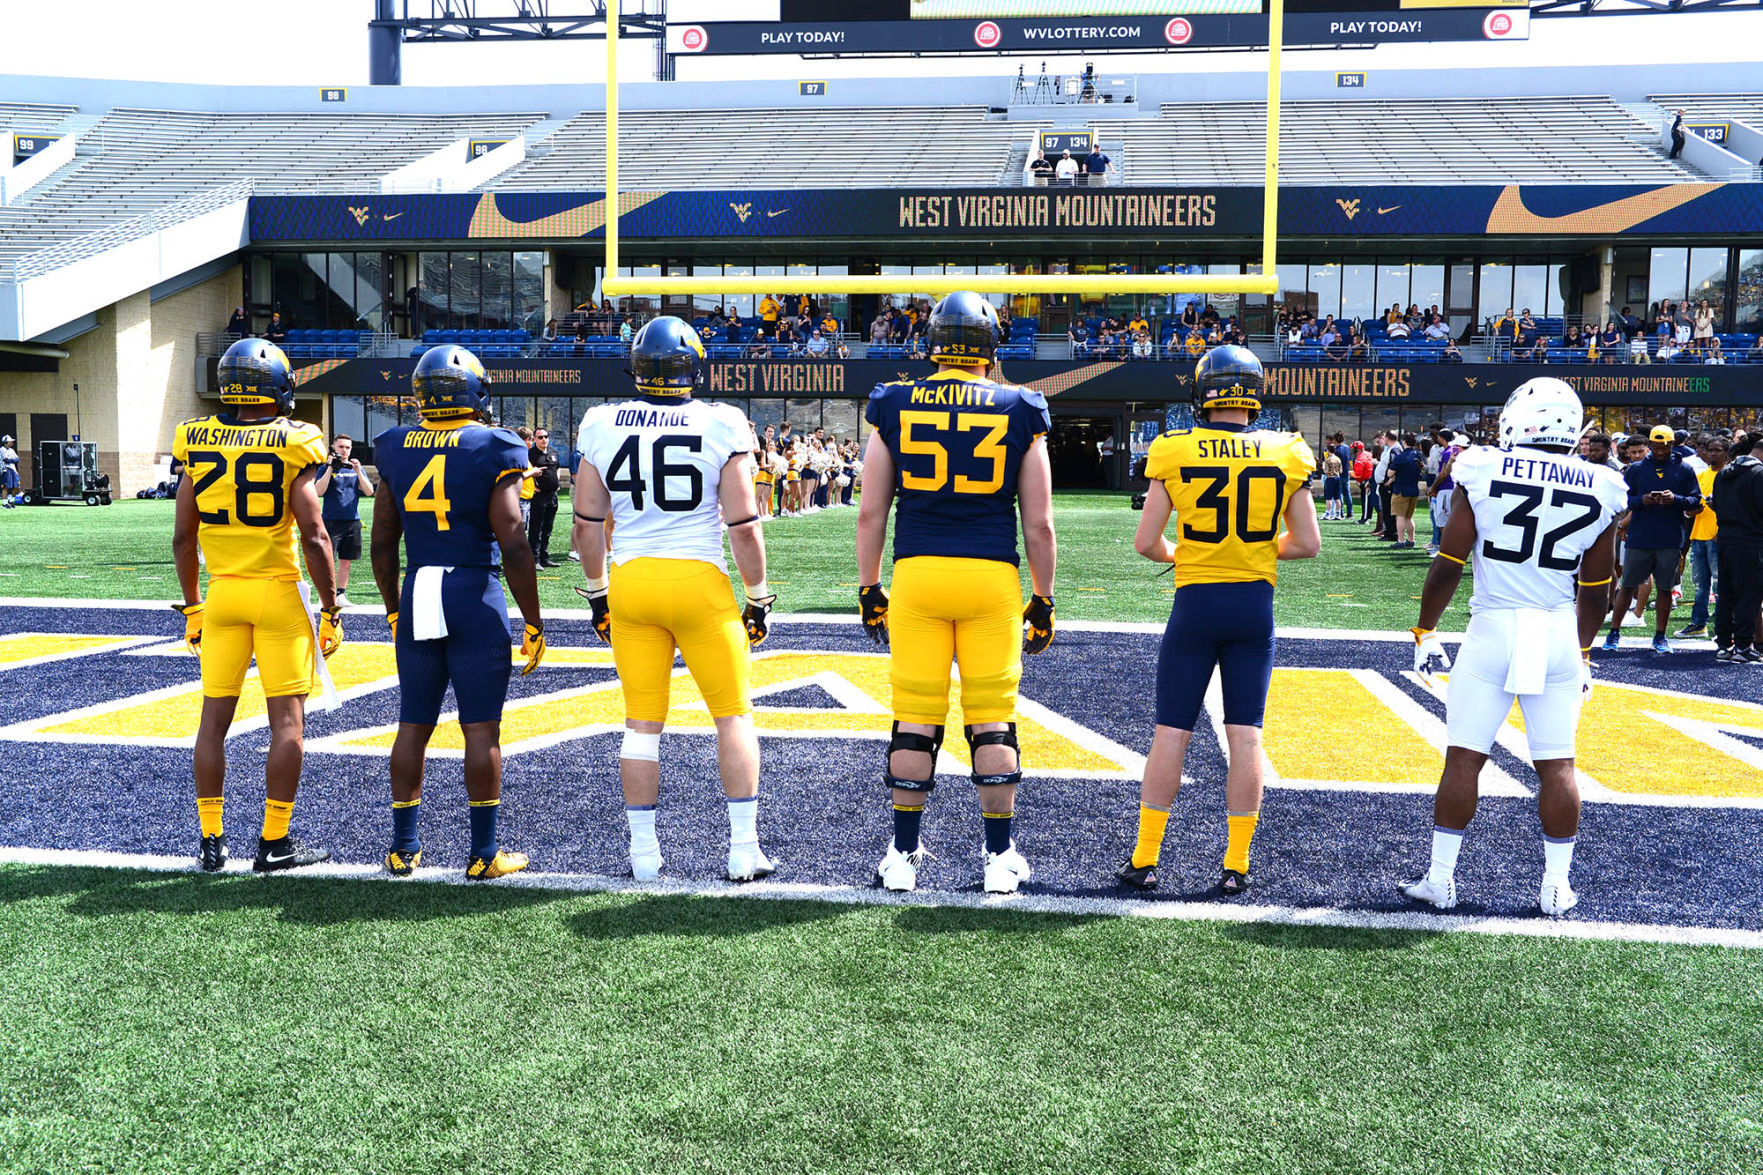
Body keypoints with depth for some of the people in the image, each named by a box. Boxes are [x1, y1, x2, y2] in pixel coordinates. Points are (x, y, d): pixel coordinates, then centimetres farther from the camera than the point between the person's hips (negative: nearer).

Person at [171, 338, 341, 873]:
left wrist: (192, 607, 17)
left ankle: (211, 840, 16)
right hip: (278, 592, -4)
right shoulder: (292, 447, -9)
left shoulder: (199, 443, 3)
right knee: (287, 718, 3)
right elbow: (313, 537, -12)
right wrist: (331, 610, -4)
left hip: (221, 591, 4)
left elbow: (183, 538, 6)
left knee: (215, 717, 10)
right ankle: (274, 843, 5)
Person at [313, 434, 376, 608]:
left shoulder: (356, 468, 11)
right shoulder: (326, 468, 3)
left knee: (345, 561, 8)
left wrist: (358, 471, -12)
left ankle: (341, 594, 17)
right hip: (331, 521, -3)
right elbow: (318, 491, -12)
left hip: (353, 522, 3)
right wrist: (331, 468, -14)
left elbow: (369, 492, 0)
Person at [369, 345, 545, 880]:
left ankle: (403, 847, 20)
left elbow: (383, 544, 11)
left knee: (413, 725, 12)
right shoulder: (491, 449, -7)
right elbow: (512, 545, -11)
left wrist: (394, 610, 23)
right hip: (475, 598, -4)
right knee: (481, 727, 2)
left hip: (416, 597, 4)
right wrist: (533, 621, -4)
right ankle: (484, 853, 8)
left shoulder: (396, 449, 6)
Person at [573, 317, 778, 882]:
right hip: (700, 582, -3)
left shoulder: (602, 425, 2)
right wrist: (758, 597, 4)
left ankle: (643, 853, 15)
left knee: (642, 723, 10)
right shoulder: (722, 425, -6)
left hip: (631, 582, 3)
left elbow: (587, 523, 6)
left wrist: (598, 592, 18)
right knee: (734, 714, 9)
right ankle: (744, 848, 10)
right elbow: (743, 526, -6)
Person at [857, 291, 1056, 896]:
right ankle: (1000, 857, 13)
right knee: (992, 719, 7)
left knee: (915, 717, 7)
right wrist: (1043, 601, 11)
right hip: (992, 576, 0)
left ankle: (904, 855, 14)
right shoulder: (1020, 413, 2)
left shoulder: (894, 406, 3)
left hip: (917, 574, 1)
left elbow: (870, 514, 4)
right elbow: (1038, 525, 2)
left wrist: (868, 587, 13)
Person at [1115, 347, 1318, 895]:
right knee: (1245, 735, 6)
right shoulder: (1285, 454, -1)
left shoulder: (1175, 451, -6)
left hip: (1195, 603, -1)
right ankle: (1236, 865, 11)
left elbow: (1145, 543, -4)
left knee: (1171, 731, 6)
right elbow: (1307, 544, 2)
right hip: (1255, 605, 1)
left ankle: (1144, 859, 12)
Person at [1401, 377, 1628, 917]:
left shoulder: (1484, 472, -6)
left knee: (1464, 757, 4)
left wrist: (1425, 632, 8)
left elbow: (1448, 564, -4)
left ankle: (1441, 879, 10)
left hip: (1494, 629, -2)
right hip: (1560, 634, 2)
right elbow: (1594, 591, 9)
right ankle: (1556, 886, 17)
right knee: (1556, 765, 10)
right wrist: (1583, 654, 22)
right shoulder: (1600, 491, 2)